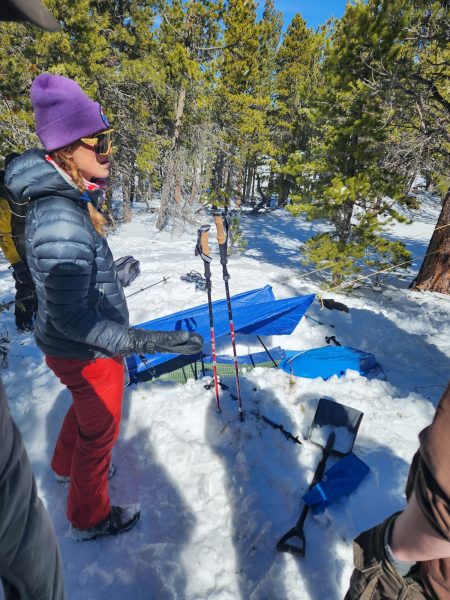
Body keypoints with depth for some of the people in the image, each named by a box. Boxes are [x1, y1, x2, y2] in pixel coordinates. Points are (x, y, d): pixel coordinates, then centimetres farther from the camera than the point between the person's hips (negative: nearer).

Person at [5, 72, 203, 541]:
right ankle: (89, 517, 45)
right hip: (87, 354, -9)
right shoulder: (62, 223, -32)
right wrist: (145, 341, -36)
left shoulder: (62, 200, -1)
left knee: (86, 408, 33)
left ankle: (67, 464, 63)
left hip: (75, 348, 9)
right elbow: (70, 318, -30)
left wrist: (112, 272, 29)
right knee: (100, 430, 16)